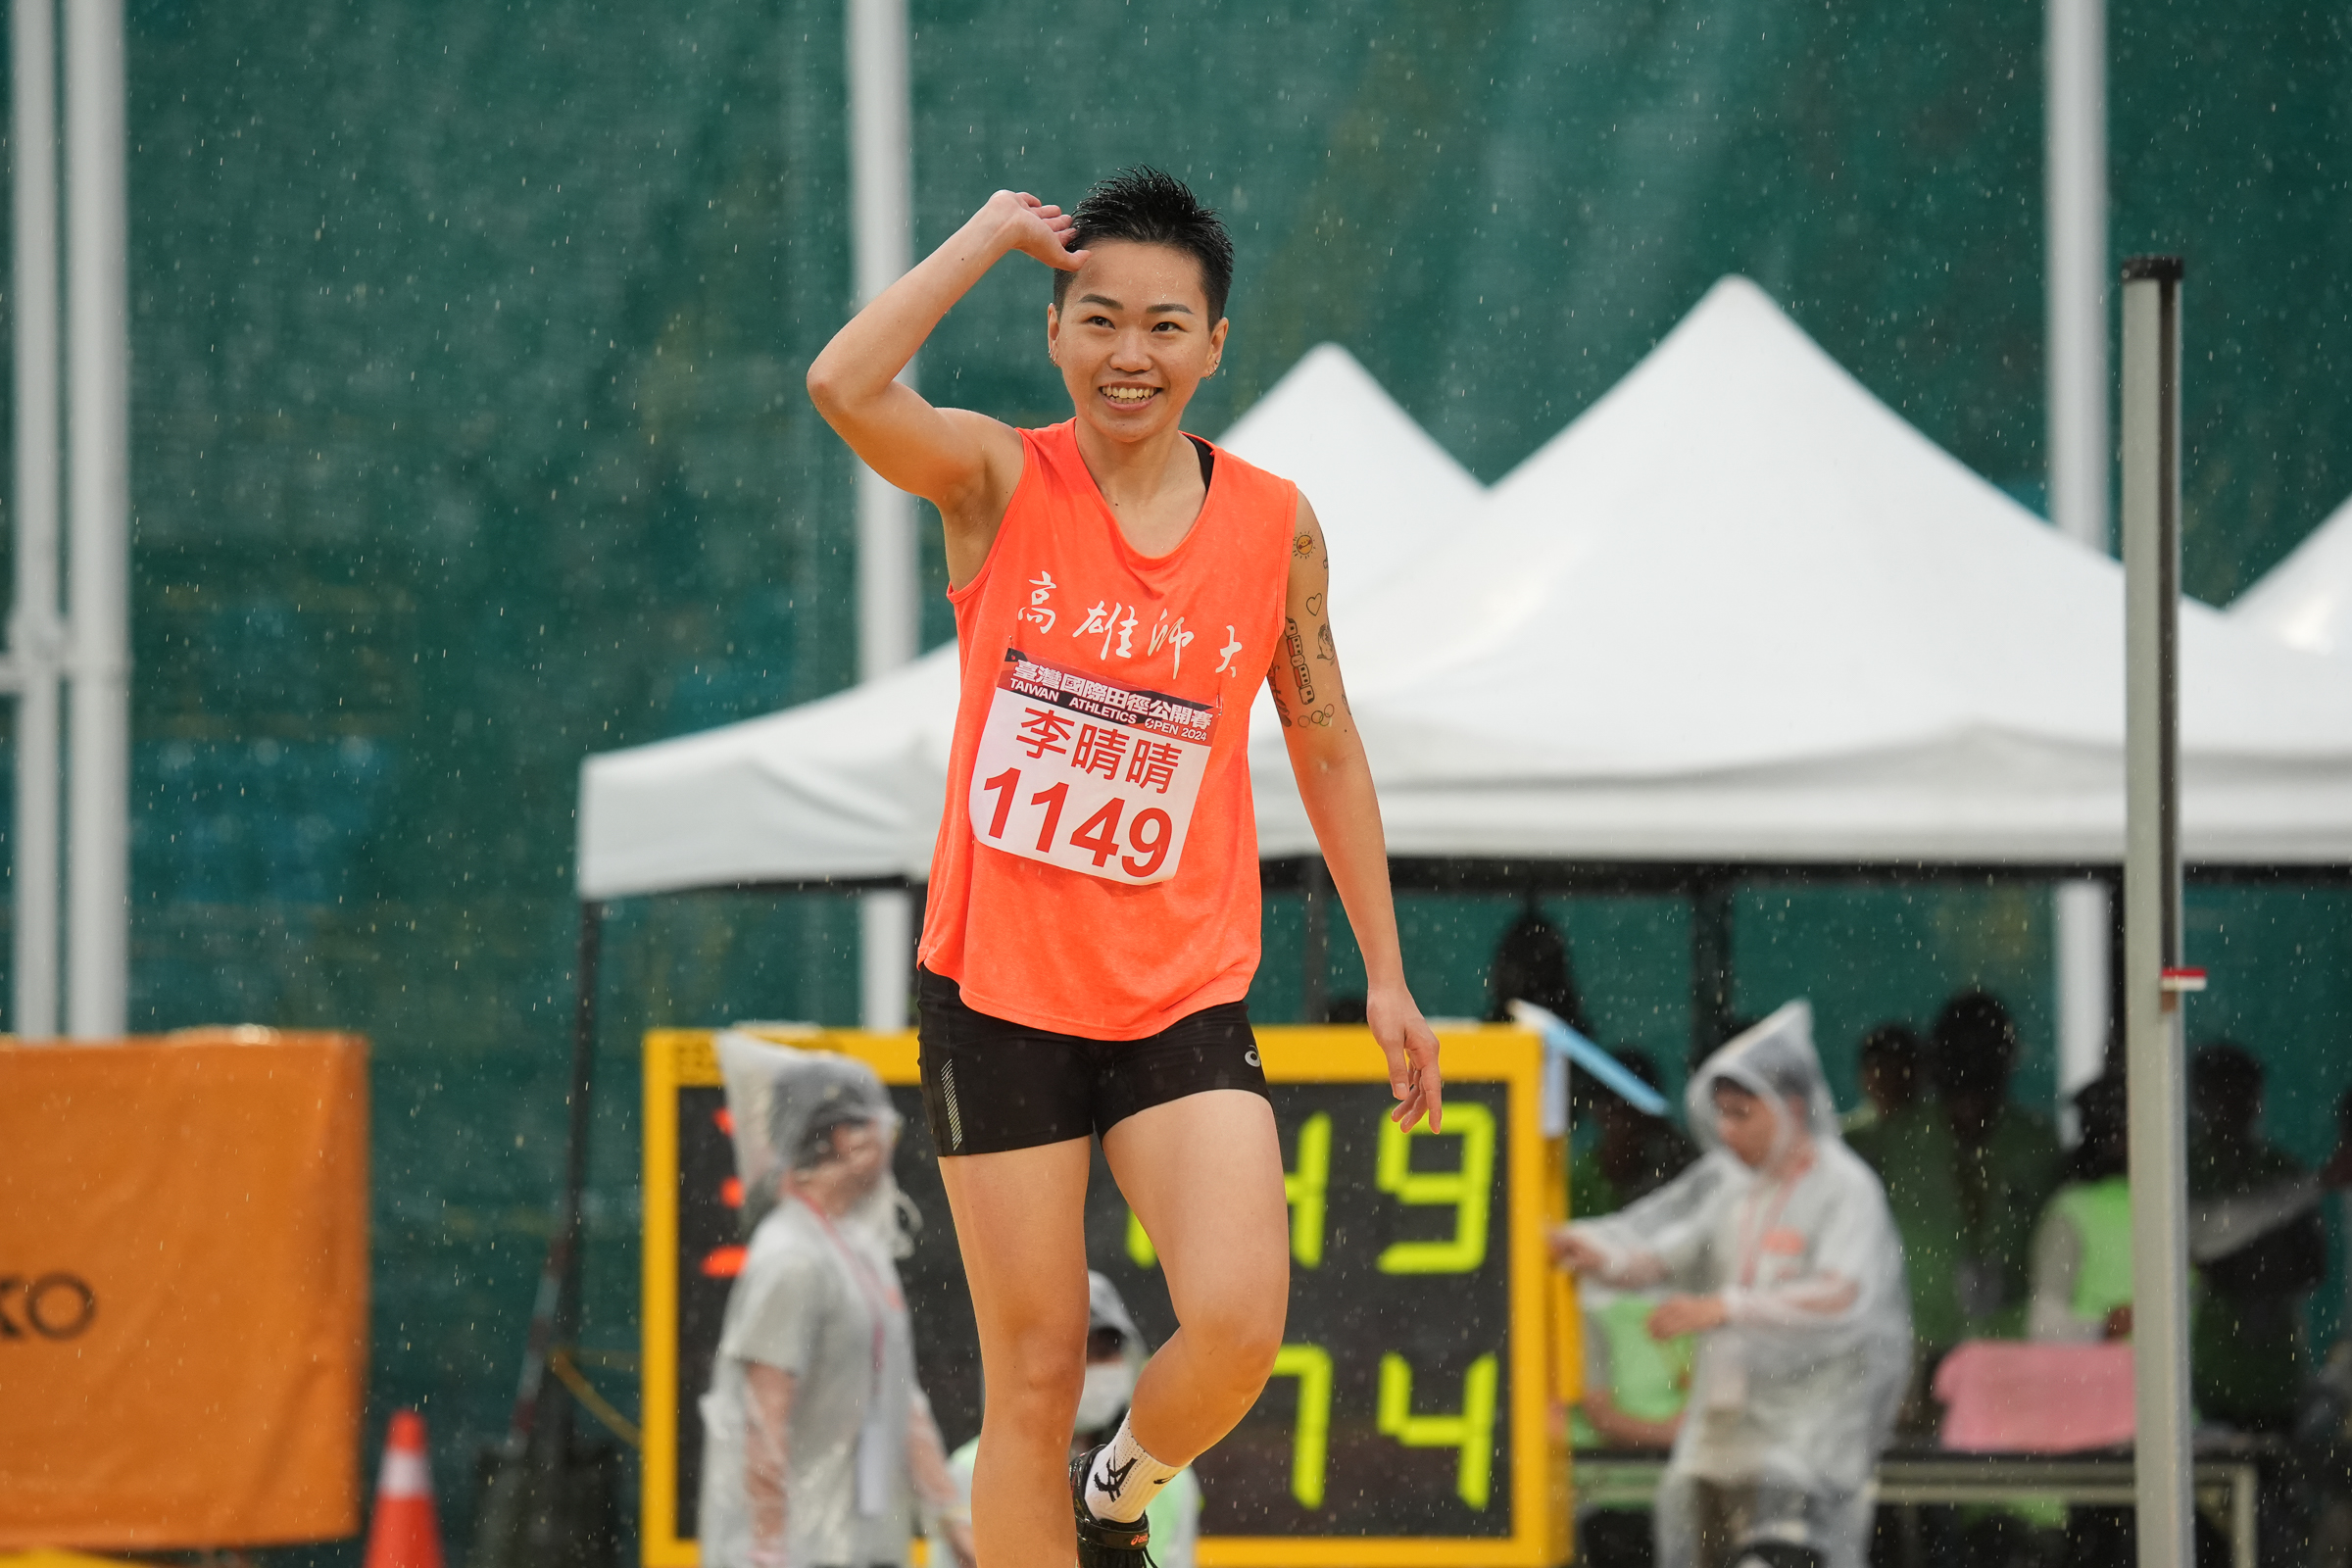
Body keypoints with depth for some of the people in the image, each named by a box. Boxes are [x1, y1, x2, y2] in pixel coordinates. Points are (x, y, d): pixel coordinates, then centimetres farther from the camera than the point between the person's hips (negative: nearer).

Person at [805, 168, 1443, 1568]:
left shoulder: (1275, 526, 1)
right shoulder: (1001, 483, -5)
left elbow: (1326, 749, 13)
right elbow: (844, 386, -25)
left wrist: (1385, 976, 14)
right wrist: (997, 233, -14)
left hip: (1186, 997, 1)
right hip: (997, 990, -1)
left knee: (1240, 1325, -17)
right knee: (1036, 1380, 0)